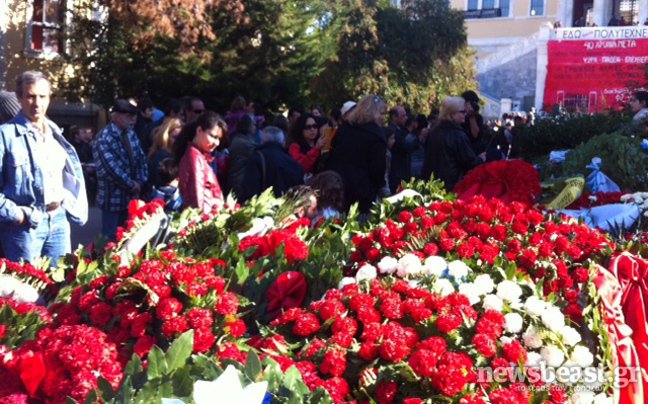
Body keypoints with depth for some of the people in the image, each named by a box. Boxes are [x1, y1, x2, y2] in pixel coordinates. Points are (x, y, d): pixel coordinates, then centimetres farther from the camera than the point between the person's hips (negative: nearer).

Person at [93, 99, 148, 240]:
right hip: (112, 198, -7)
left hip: (132, 196, 7)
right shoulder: (105, 138, -15)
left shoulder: (131, 135, 11)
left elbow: (141, 159, 14)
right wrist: (131, 185, -14)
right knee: (111, 238, 0)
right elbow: (109, 168, -23)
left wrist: (140, 182, -2)